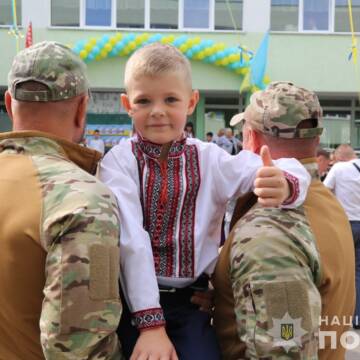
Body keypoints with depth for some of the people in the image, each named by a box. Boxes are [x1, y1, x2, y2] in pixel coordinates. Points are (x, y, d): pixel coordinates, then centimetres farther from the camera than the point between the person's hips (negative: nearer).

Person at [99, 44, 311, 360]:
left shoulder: (209, 159, -1)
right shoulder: (120, 161, -6)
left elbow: (289, 170, -10)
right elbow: (130, 241, -15)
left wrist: (285, 185, -34)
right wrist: (151, 322, -21)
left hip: (191, 302, 2)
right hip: (134, 300, -1)